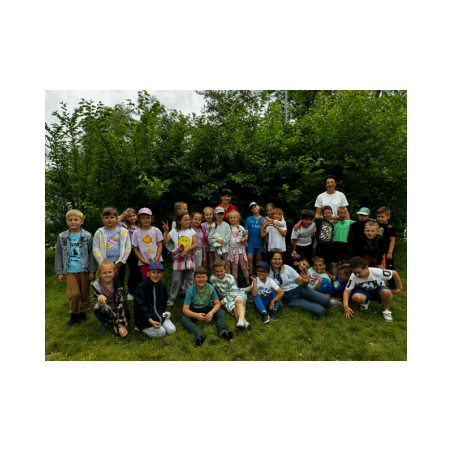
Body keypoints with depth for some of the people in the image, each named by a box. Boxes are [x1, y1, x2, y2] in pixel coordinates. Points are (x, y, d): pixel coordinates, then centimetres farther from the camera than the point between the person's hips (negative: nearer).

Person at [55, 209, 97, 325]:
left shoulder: (87, 236, -4)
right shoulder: (62, 237, 2)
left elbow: (92, 254, -2)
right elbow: (58, 255, 6)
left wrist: (92, 271, -4)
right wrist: (59, 272, 4)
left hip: (84, 270, 0)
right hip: (69, 271, 1)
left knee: (85, 293, 10)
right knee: (74, 293, -6)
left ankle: (83, 313, 31)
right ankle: (74, 314, 19)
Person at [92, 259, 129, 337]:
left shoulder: (118, 284, -19)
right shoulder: (96, 285, -13)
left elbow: (120, 304, -21)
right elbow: (97, 300, -11)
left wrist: (122, 325, -27)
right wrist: (99, 297, -37)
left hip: (118, 310, -1)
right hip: (105, 310, 1)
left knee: (120, 332, -23)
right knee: (98, 306, -33)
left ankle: (110, 323, 10)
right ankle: (106, 322, -4)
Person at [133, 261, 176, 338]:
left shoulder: (162, 287, 1)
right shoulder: (141, 287, -17)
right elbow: (140, 307, -19)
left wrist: (159, 314, 1)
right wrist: (151, 321, -23)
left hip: (158, 315, 5)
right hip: (144, 318, -5)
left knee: (171, 330, -9)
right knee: (161, 332, -18)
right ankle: (142, 328, 4)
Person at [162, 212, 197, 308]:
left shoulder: (191, 231, 3)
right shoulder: (174, 231, 0)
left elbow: (195, 244, -5)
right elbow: (165, 241, -6)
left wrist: (186, 249, -17)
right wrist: (166, 231, -18)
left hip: (189, 258, 2)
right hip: (178, 258, -2)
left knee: (189, 279, 8)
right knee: (176, 280, -1)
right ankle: (171, 300, 10)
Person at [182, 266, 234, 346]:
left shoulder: (210, 288, -13)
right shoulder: (190, 291, -19)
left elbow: (217, 303, -10)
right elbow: (185, 309, -21)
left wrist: (211, 312, -31)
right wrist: (196, 315, -40)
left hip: (208, 309, 2)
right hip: (194, 311, -1)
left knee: (221, 312, -24)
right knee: (184, 319, -30)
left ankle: (222, 331, -45)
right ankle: (199, 334, -50)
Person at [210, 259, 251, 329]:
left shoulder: (230, 278, -12)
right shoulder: (212, 278, -8)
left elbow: (234, 293, -15)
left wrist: (222, 302, -16)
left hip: (238, 294, -1)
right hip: (227, 299, 1)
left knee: (238, 301, -38)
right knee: (234, 308, -33)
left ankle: (241, 320, -61)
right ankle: (245, 323, -55)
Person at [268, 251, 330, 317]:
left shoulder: (287, 268, -2)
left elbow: (300, 282, -1)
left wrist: (306, 281, -23)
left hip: (299, 289, 3)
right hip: (290, 298, -2)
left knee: (325, 300, -18)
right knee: (320, 311, -19)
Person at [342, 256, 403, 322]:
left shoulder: (377, 272, -30)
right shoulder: (353, 277, -26)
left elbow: (394, 273, -14)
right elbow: (347, 292, -24)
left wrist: (399, 288, -3)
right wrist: (346, 306, -38)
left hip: (378, 289, -1)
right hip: (364, 291, 1)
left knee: (387, 292, -37)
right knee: (356, 297, -34)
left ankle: (386, 310, -6)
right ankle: (365, 301, 5)